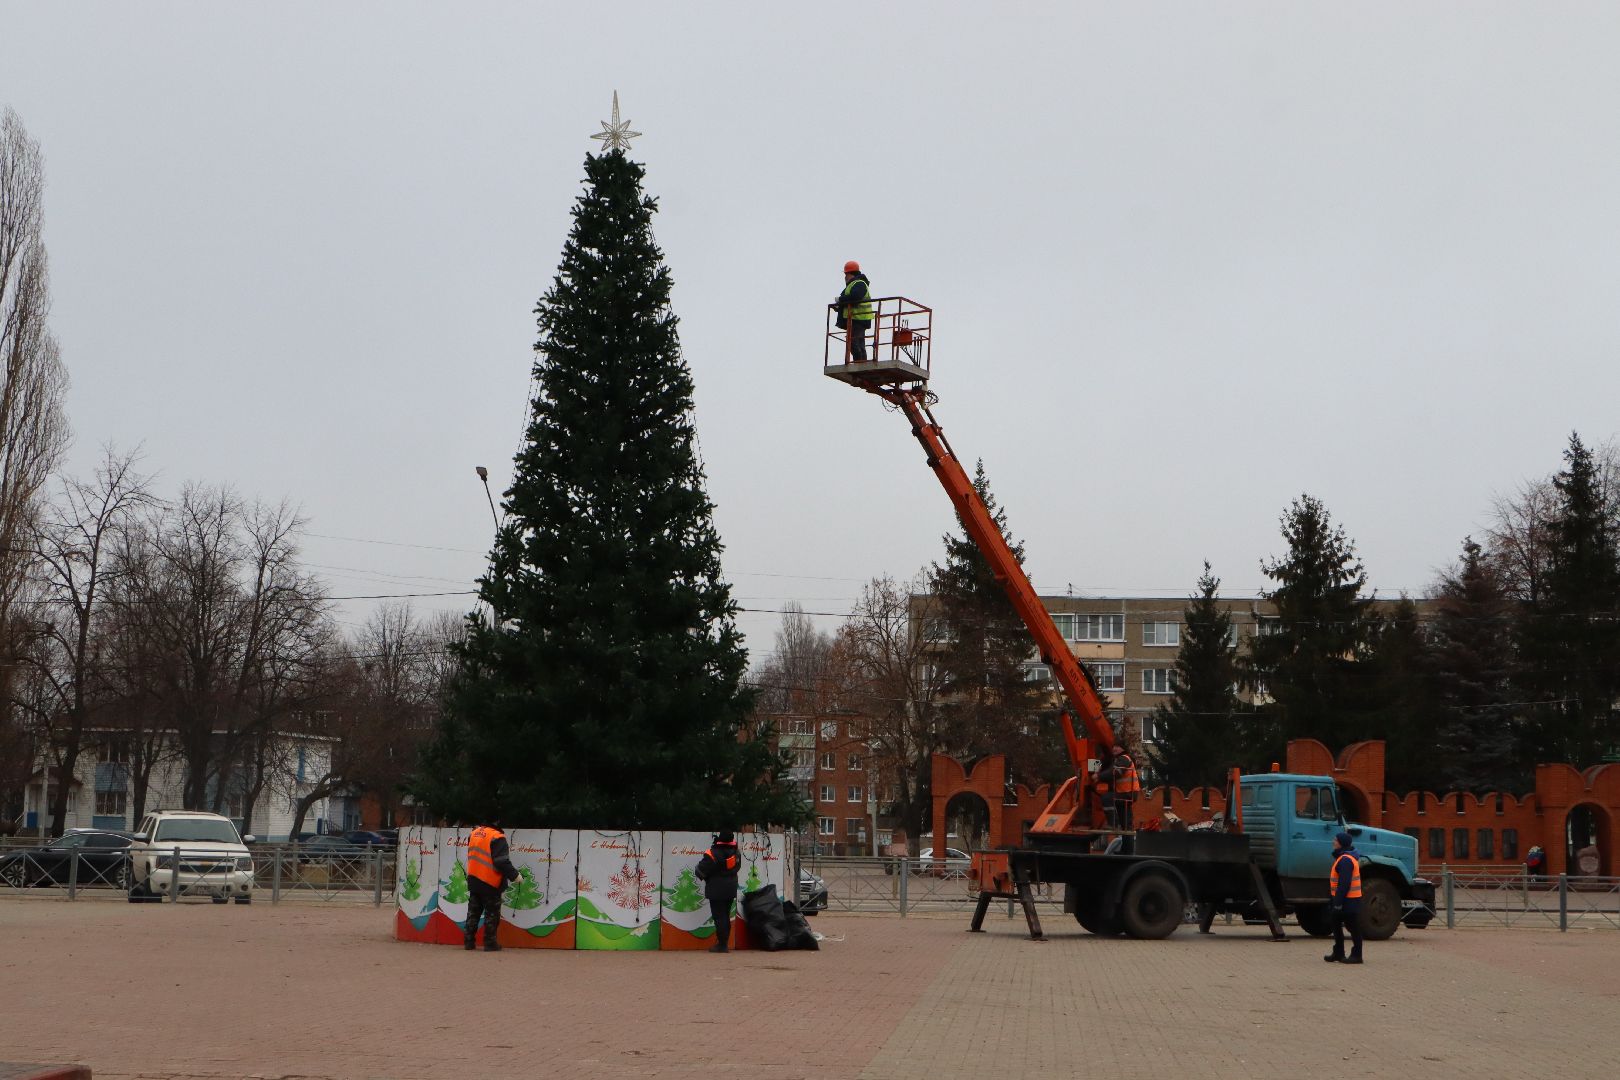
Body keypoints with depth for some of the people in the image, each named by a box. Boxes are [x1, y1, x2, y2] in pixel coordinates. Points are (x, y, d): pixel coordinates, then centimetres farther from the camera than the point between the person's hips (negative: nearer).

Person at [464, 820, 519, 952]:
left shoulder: (474, 833, 6)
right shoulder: (497, 838, -18)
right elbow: (502, 862, -21)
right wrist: (514, 875, -12)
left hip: (473, 880, 7)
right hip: (490, 883, -7)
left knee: (473, 912, 14)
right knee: (491, 914, 4)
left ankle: (469, 942, 14)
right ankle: (490, 943, 5)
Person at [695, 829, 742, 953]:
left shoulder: (714, 854, -20)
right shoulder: (735, 853, 0)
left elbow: (701, 871, -15)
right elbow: (738, 866, 17)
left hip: (717, 890, -7)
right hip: (731, 888, 7)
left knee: (719, 917, -2)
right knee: (726, 917, 14)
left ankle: (722, 945, -2)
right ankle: (725, 944, 18)